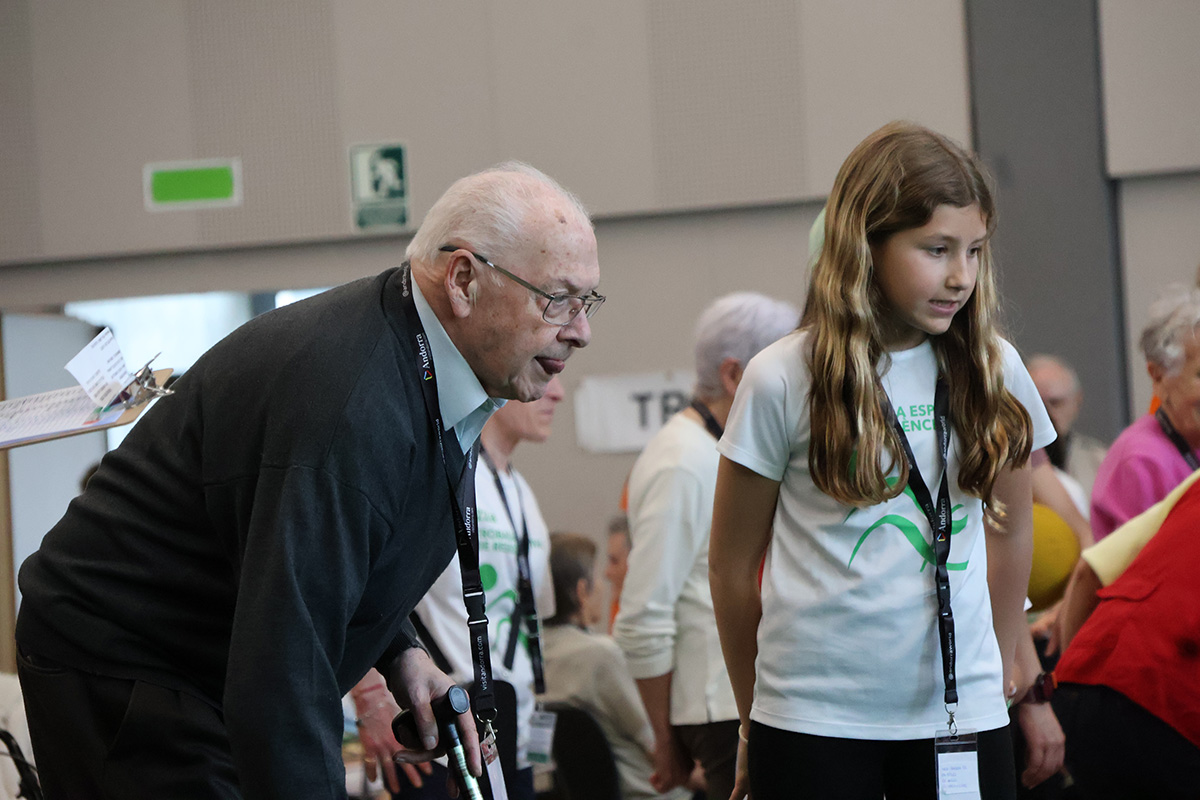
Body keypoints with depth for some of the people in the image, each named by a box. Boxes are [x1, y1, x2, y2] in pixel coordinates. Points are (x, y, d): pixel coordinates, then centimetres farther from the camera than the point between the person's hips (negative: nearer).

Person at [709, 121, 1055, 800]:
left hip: (962, 715, 3)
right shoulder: (784, 380, -5)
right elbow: (733, 567, 4)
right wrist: (758, 719, 10)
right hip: (815, 720, -2)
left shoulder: (993, 372, 4)